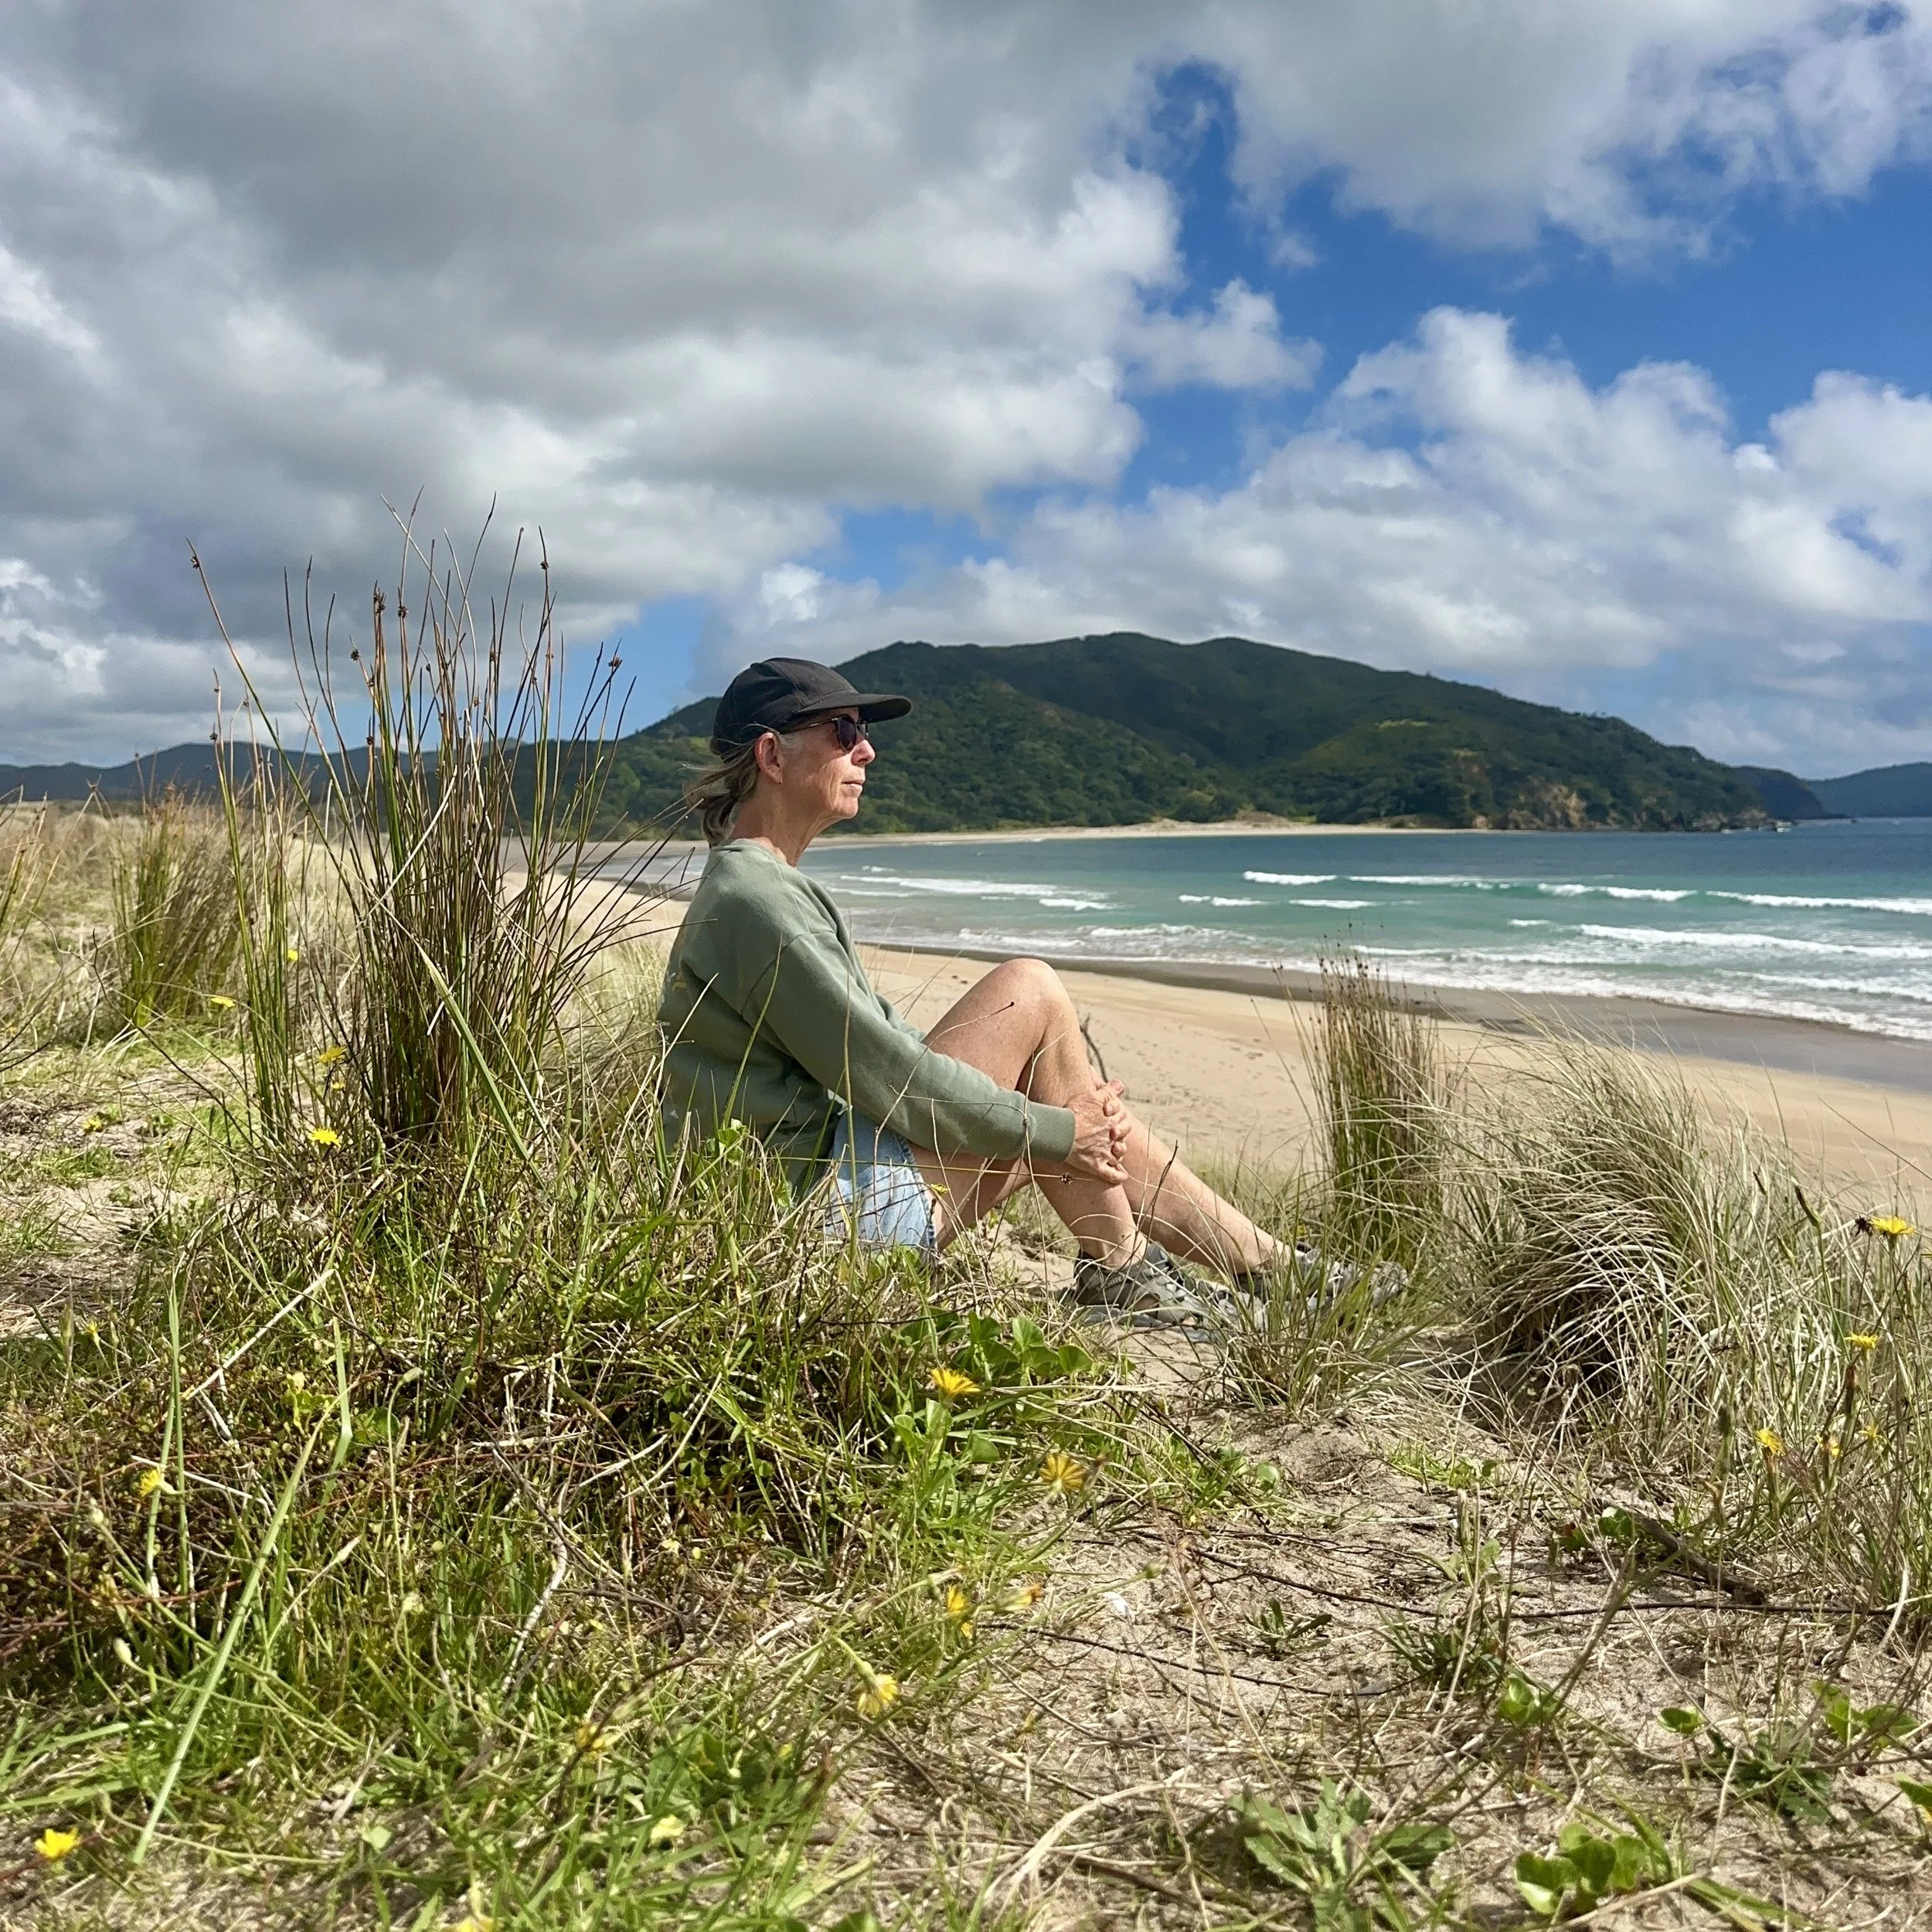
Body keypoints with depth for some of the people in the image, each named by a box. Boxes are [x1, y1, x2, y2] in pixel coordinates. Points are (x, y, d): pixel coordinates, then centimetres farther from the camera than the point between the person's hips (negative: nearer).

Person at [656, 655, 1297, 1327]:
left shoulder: (769, 887, 18)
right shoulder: (754, 897, -16)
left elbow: (881, 1036, 17)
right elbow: (878, 1072, -20)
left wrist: (1063, 1102, 8)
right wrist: (1052, 1131, -10)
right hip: (833, 1198, -10)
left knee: (1090, 1119, 10)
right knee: (1029, 991, -11)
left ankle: (1276, 1266, 19)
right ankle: (1117, 1272, -2)